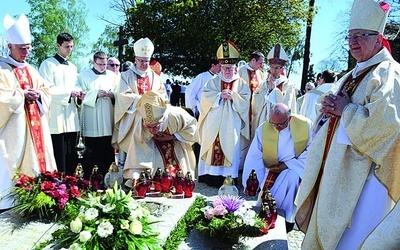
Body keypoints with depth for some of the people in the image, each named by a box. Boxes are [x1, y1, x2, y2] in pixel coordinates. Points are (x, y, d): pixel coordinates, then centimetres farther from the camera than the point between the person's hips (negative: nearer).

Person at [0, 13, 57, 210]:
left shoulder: (31, 70, 17)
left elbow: (46, 90, 15)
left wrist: (38, 94, -5)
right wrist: (22, 94, -16)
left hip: (35, 125, 7)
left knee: (36, 160, 9)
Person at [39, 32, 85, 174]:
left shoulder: (73, 68, 20)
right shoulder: (48, 64, 0)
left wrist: (78, 95, 1)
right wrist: (69, 92, -16)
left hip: (71, 118, 6)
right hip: (56, 119, -6)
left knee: (71, 157, 8)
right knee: (58, 159, -5)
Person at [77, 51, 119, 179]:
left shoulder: (113, 76, 13)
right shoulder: (84, 75, 6)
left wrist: (113, 95, -11)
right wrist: (96, 94, -16)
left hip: (108, 120, 3)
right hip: (91, 122, -3)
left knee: (107, 149, 6)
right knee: (91, 150, 0)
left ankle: (104, 176, 17)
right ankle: (86, 177, 10)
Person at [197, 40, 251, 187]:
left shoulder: (242, 84, 8)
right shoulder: (213, 82, 11)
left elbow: (245, 102, -2)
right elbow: (205, 97, -2)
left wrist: (233, 96, -17)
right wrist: (220, 95, -15)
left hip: (231, 126, -1)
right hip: (213, 124, 1)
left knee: (230, 150, -1)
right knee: (211, 149, 2)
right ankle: (209, 176, 10)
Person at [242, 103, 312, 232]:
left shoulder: (305, 124, -14)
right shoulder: (263, 129, -10)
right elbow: (254, 158, -9)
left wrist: (290, 164, -19)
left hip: (297, 168, -1)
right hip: (274, 170, 1)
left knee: (291, 176, -31)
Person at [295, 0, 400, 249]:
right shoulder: (351, 76, 14)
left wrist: (346, 109, -16)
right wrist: (329, 108, -1)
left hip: (362, 171, -9)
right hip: (337, 165, 9)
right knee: (328, 225, 19)